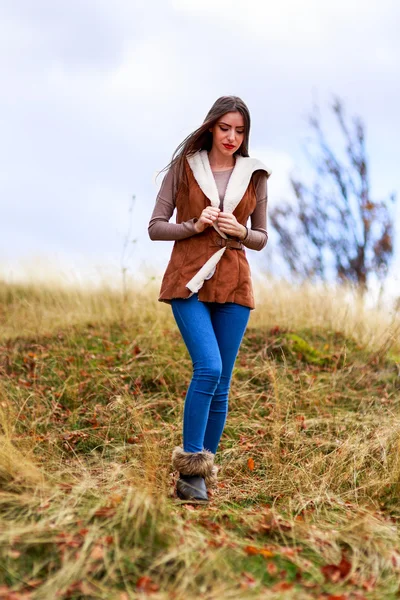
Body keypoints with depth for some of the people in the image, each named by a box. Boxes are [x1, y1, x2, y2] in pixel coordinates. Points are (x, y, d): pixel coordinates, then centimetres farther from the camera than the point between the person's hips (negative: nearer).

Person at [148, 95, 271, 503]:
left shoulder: (254, 175, 8)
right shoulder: (184, 167, 3)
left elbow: (261, 238, 14)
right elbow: (156, 227, 3)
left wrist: (240, 231, -7)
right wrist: (195, 226, -13)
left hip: (233, 285, 3)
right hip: (188, 280, -3)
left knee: (221, 384, 3)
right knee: (208, 367, -21)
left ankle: (204, 472, 15)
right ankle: (191, 467, -12)